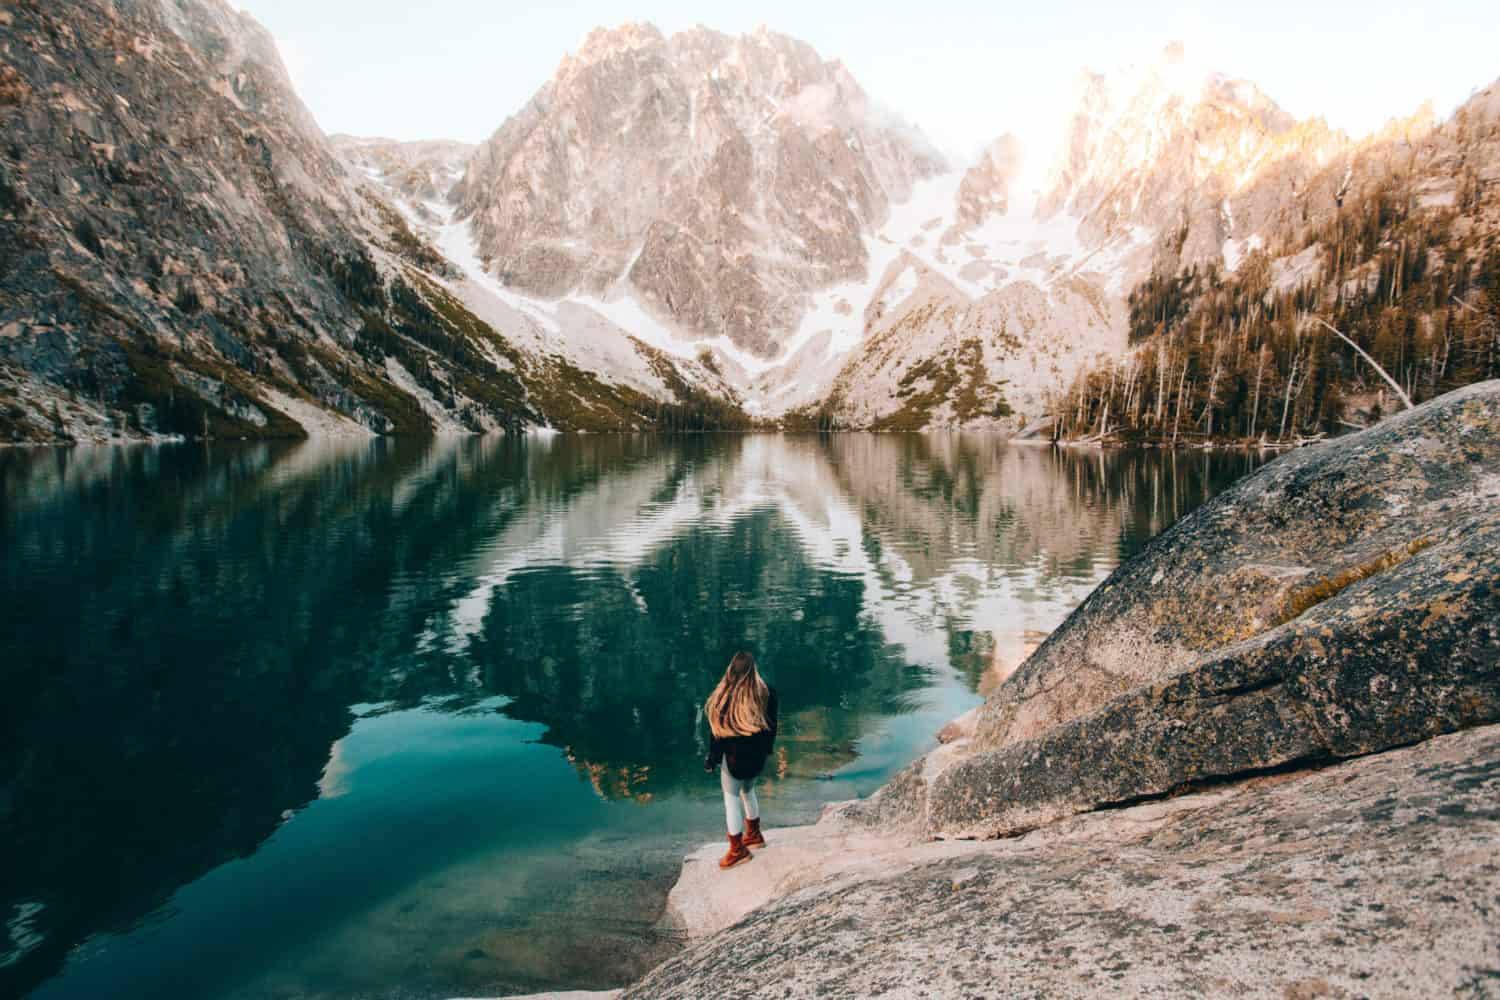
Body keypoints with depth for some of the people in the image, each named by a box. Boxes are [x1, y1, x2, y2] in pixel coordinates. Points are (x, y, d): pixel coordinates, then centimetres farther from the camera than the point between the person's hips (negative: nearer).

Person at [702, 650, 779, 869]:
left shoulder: (724, 696, -19)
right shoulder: (766, 692, -8)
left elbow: (716, 730, -12)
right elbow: (772, 725, 3)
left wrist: (712, 758, -1)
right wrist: (767, 748, 18)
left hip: (734, 754, -5)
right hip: (757, 753, 5)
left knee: (731, 798, 7)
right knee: (748, 791, 26)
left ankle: (737, 849, 12)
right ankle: (754, 834, 39)